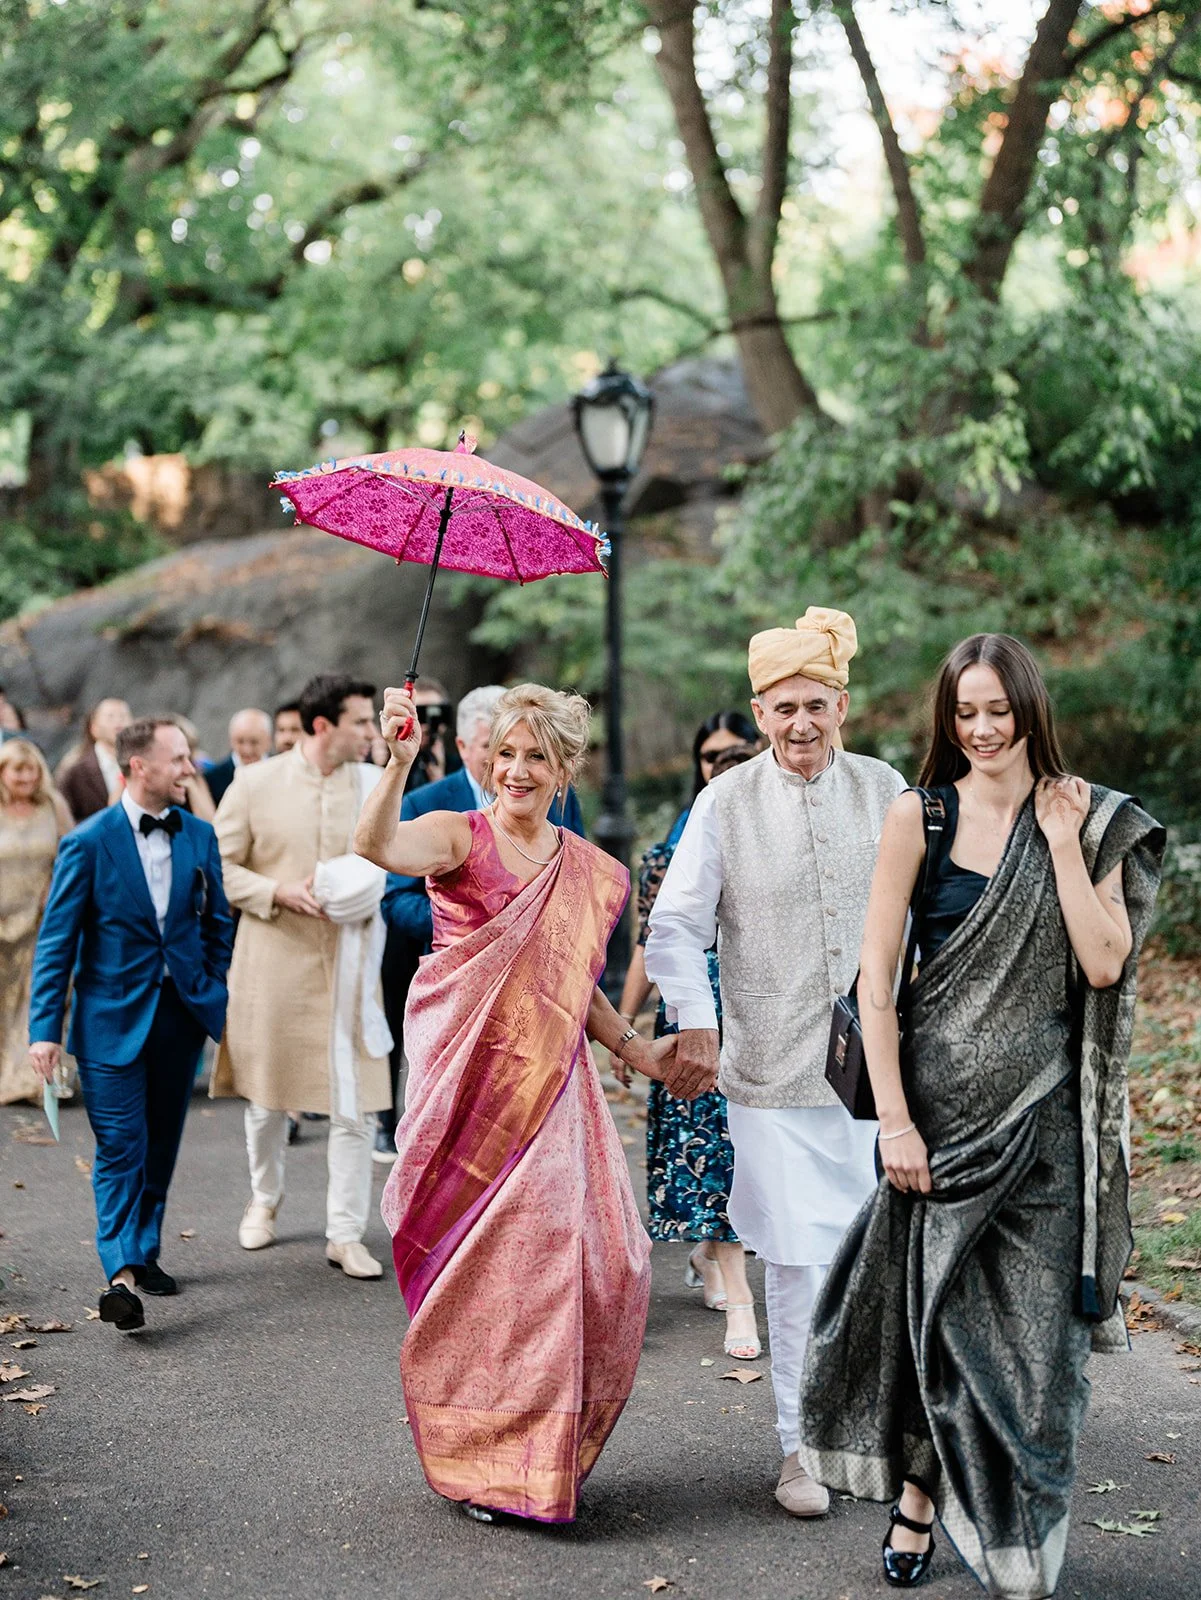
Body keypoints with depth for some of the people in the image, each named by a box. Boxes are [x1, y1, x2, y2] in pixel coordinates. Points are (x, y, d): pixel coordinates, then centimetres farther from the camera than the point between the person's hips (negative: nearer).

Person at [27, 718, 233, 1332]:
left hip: (182, 1011, 4)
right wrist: (44, 1027, -10)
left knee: (161, 1143, 13)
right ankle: (121, 1275, -10)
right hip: (114, 1017, -4)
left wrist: (216, 994, 7)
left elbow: (216, 922, 14)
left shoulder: (200, 836, 5)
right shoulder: (89, 843, -8)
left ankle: (144, 1252, 26)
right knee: (121, 1148, -8)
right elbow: (56, 941, -6)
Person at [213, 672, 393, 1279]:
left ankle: (346, 1234, 9)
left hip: (348, 964, 1)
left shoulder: (373, 784, 2)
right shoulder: (255, 783, -3)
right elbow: (219, 865, 0)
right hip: (273, 960, -1)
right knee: (266, 1094, 14)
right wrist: (279, 893, -14)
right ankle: (264, 1200, 39)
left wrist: (371, 888, -9)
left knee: (352, 1107, -3)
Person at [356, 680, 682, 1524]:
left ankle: (545, 1451, 21)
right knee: (476, 1271, 1)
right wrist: (399, 763, -42)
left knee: (593, 1257, 1)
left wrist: (639, 1050, 9)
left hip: (552, 1097, 4)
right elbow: (377, 845, -27)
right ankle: (479, 1462, 19)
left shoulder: (594, 874, 10)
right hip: (467, 1089, -4)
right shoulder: (460, 837, -4)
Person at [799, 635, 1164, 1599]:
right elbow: (875, 977, -4)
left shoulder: (1088, 822, 4)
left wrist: (1062, 844, -8)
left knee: (1034, 1327, 3)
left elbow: (1105, 964, -5)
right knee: (933, 1303, 6)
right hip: (941, 1094, -1)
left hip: (1045, 1109, 1)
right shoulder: (920, 816, -3)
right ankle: (918, 1502, 26)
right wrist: (894, 1117, -10)